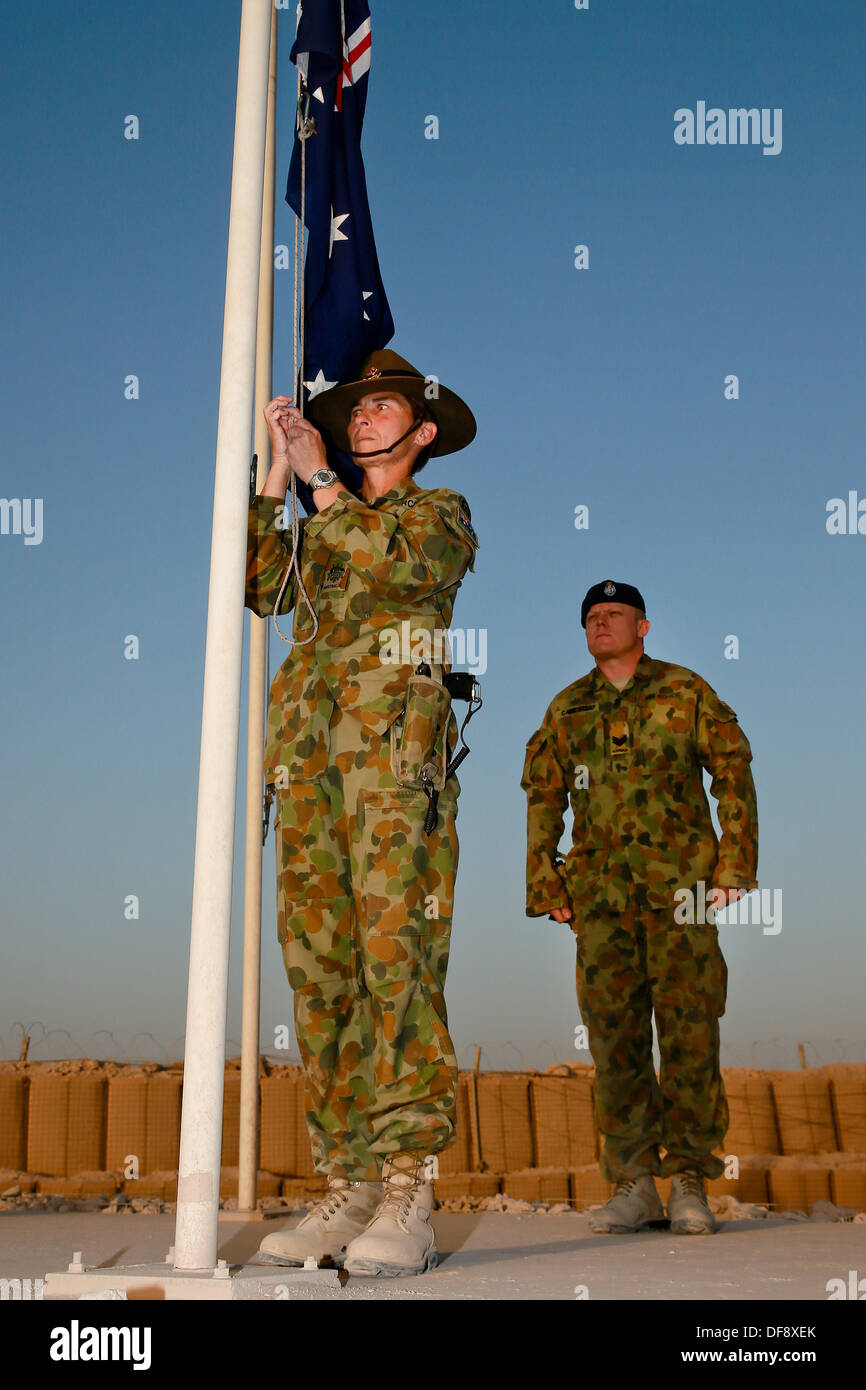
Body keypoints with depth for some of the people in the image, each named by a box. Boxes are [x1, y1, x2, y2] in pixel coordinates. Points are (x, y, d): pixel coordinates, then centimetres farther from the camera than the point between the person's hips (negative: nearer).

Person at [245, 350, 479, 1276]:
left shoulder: (441, 512, 16)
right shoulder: (320, 529, 30)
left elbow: (400, 558, -6)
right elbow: (260, 585, 13)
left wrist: (322, 482, 4)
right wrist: (277, 477, 11)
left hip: (397, 747, -5)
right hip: (309, 753, 5)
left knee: (397, 954, -14)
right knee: (320, 964, -2)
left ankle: (406, 1187, -14)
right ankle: (347, 1182, 1)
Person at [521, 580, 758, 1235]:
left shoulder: (685, 691, 7)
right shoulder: (567, 709, 14)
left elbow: (734, 774, 4)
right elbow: (543, 799, 17)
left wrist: (735, 864, -5)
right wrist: (546, 883, 9)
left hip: (679, 884, -3)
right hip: (601, 888, 3)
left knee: (688, 1027, -6)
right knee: (614, 1030, 1)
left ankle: (690, 1184, 1)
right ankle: (634, 1186, 7)